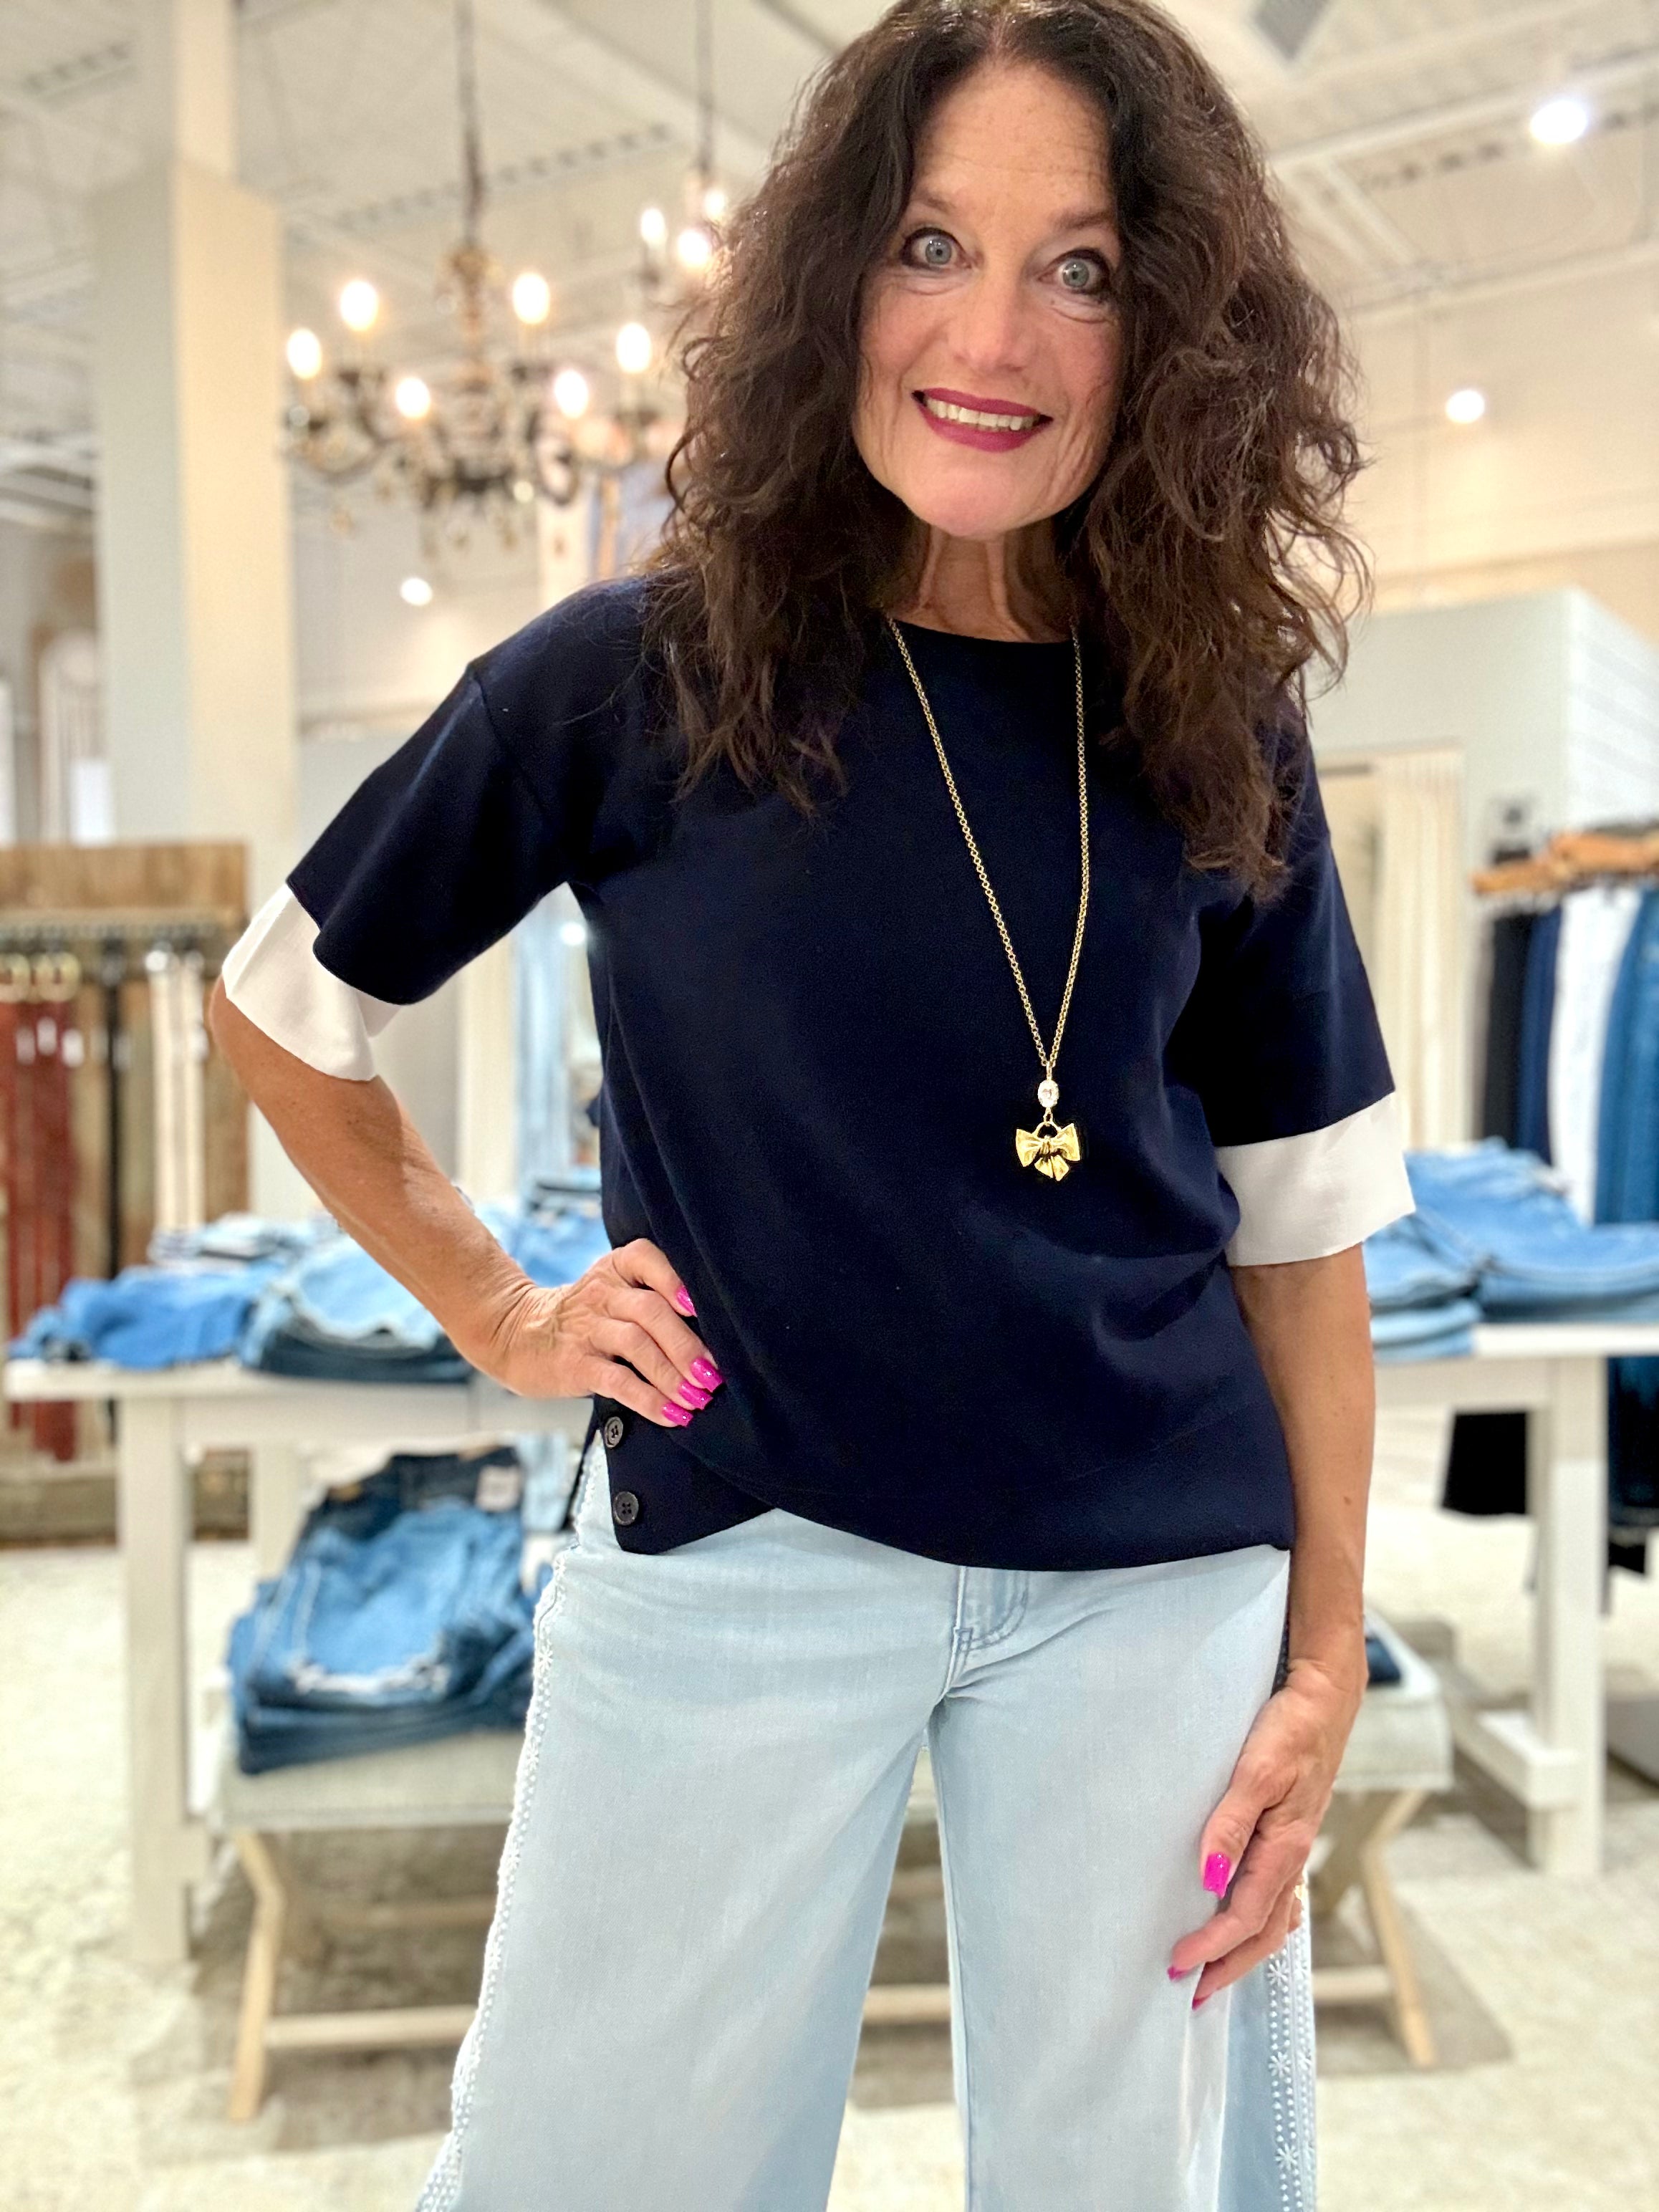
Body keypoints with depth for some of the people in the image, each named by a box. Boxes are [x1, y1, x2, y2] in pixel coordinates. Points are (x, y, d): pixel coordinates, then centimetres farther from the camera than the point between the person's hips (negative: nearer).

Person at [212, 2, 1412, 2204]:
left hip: (1160, 1590, 3)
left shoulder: (1216, 737, 1)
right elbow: (286, 1008, 7)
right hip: (741, 1558, -1)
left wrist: (1325, 1660, 2)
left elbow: (1299, 1219, 4)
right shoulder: (639, 675, -5)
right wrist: (500, 1316, 3)